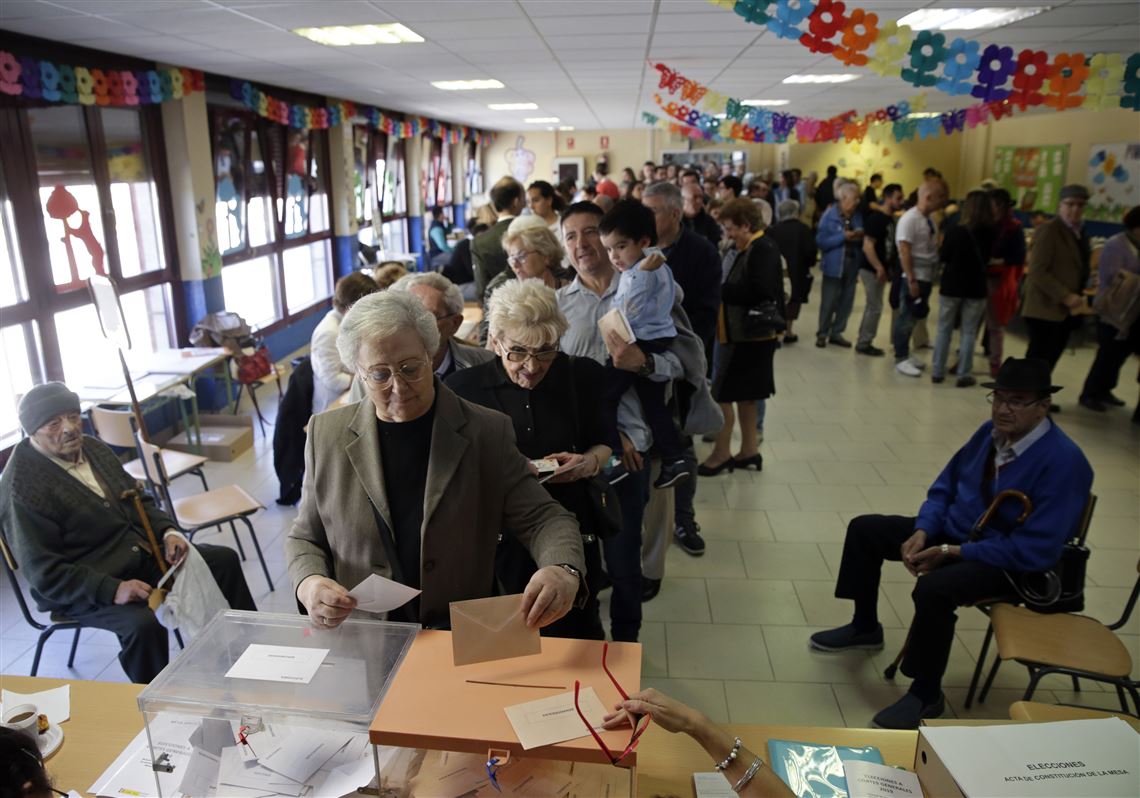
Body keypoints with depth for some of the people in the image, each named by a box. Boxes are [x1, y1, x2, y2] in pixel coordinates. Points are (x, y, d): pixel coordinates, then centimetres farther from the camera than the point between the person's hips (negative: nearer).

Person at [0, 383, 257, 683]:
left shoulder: (93, 448, 5)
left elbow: (137, 500, 14)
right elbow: (43, 572, -21)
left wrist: (167, 532, -5)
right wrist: (112, 589, -30)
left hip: (140, 554, 8)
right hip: (83, 588, -8)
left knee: (225, 560, 5)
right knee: (144, 624, -34)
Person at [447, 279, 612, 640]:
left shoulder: (584, 377, -1)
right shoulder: (465, 387, -5)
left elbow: (606, 444, 11)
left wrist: (589, 462, -11)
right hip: (496, 540, -1)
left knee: (575, 636, 15)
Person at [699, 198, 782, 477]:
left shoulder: (762, 249, -16)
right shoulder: (751, 248, 13)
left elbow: (757, 291, -25)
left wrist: (720, 290, -18)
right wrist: (722, 290, -5)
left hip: (749, 333, -10)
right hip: (743, 332, 10)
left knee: (722, 392, -5)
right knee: (742, 393, 16)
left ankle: (721, 453, 6)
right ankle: (749, 450, 26)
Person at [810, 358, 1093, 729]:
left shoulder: (1064, 461, -24)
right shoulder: (991, 431, -2)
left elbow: (1035, 550, -25)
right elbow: (944, 487, 8)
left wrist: (951, 552, -24)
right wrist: (921, 532, -10)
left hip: (1008, 563, -8)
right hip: (952, 530, 8)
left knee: (933, 588, -36)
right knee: (864, 530, 4)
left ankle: (925, 695, -11)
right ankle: (865, 627, 23)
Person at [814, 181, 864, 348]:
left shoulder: (858, 216, 4)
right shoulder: (829, 215, -9)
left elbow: (864, 239, 12)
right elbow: (821, 241, -16)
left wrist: (860, 237, -11)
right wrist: (843, 237, -21)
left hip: (852, 265, 5)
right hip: (834, 266, -5)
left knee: (846, 302, 9)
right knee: (828, 302, 1)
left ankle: (837, 333, 21)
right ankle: (822, 334, 14)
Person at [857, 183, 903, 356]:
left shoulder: (890, 219, 11)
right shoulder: (876, 218, -16)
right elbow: (868, 247, -21)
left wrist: (886, 269, 11)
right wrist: (880, 269, -22)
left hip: (880, 270, 9)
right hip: (871, 270, -9)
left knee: (872, 307, 14)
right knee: (875, 308, -4)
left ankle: (864, 342, 22)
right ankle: (864, 343, 6)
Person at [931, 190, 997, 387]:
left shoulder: (955, 231, -14)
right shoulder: (991, 234, -6)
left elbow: (942, 257, -5)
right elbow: (987, 259, 7)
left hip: (951, 286, -1)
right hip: (976, 288, 1)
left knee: (944, 329, 10)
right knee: (969, 332, 8)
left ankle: (937, 371, 13)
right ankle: (964, 374, 9)